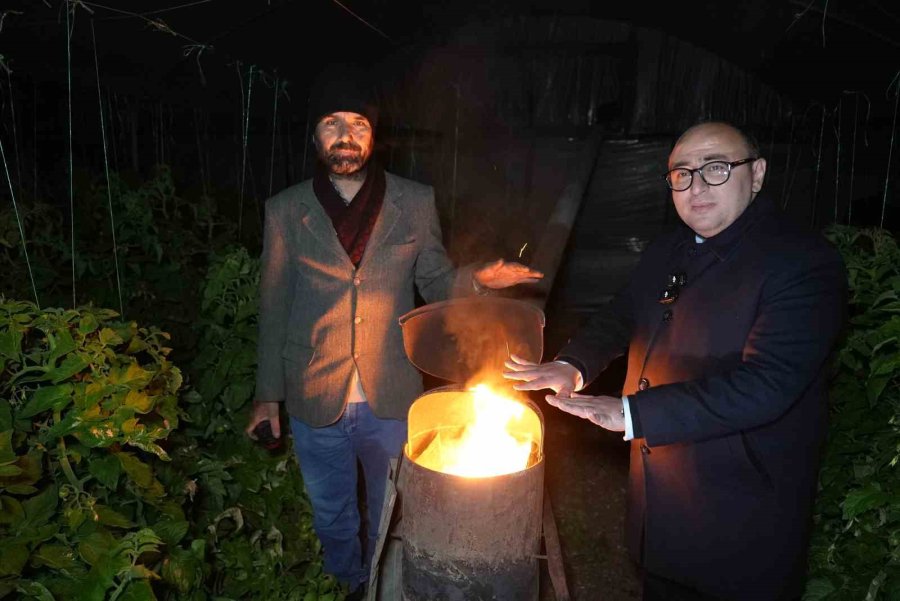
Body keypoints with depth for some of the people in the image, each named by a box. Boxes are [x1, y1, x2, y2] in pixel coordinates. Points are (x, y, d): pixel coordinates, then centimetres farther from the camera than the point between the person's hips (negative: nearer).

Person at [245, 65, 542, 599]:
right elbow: (274, 307, 2)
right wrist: (268, 394, 5)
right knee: (333, 518, 22)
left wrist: (477, 278, -18)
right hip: (316, 403, 1)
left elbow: (435, 283, 3)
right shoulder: (286, 210, -3)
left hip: (392, 399, 0)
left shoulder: (415, 202, -4)